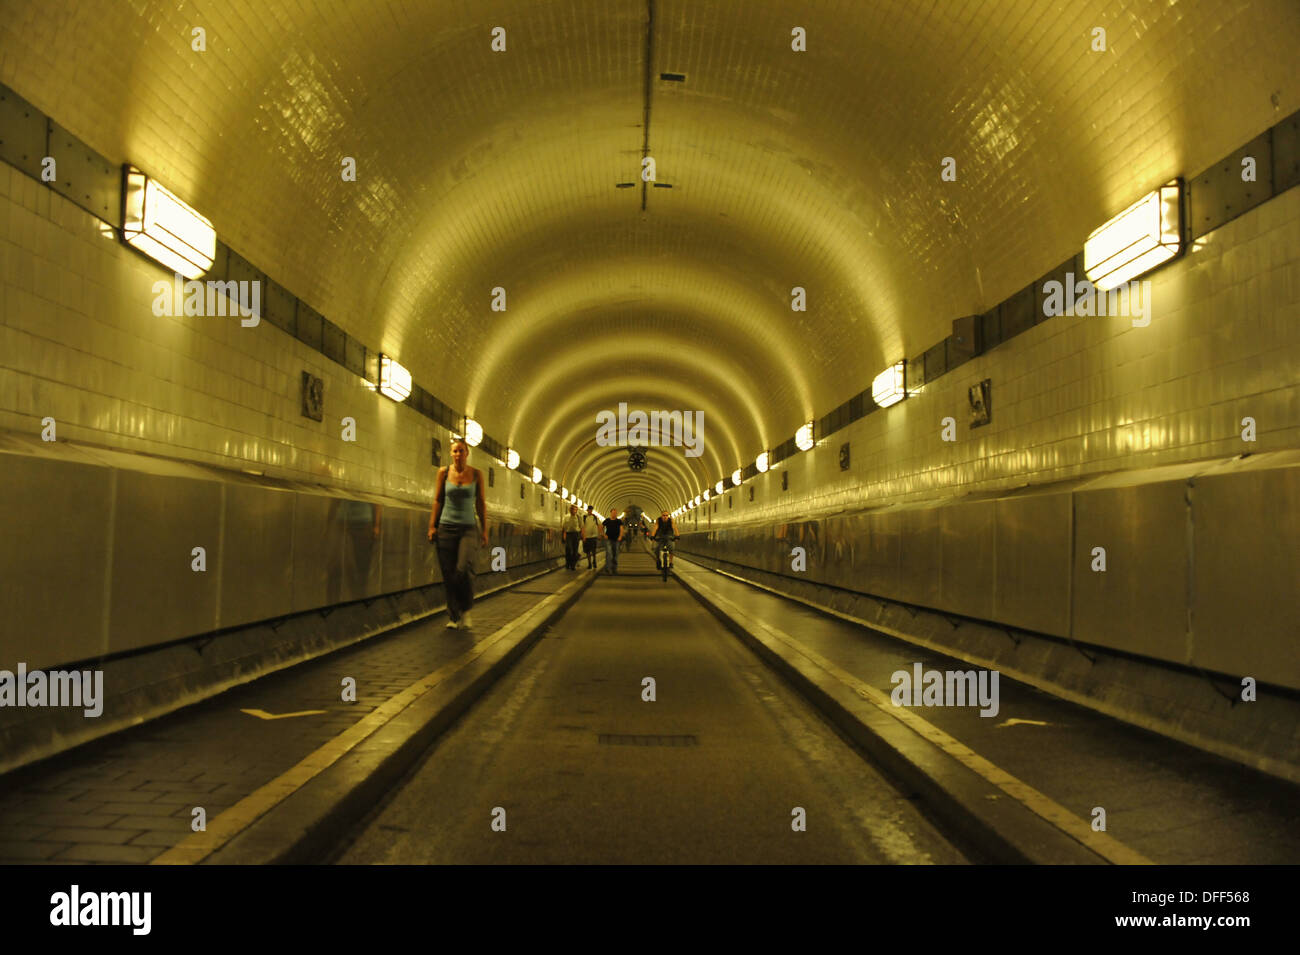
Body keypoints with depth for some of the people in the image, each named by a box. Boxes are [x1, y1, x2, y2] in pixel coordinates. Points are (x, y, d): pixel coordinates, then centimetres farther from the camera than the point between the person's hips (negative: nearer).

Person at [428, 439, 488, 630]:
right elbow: (437, 500, 8)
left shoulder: (476, 474, 3)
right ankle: (454, 617, 9)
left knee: (464, 569, -19)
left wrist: (485, 530, 4)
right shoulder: (444, 472, 4)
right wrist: (432, 526, 3)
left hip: (468, 528, -1)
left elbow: (481, 503, 7)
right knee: (448, 573, -1)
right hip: (446, 527, 1)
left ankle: (466, 610, 1)